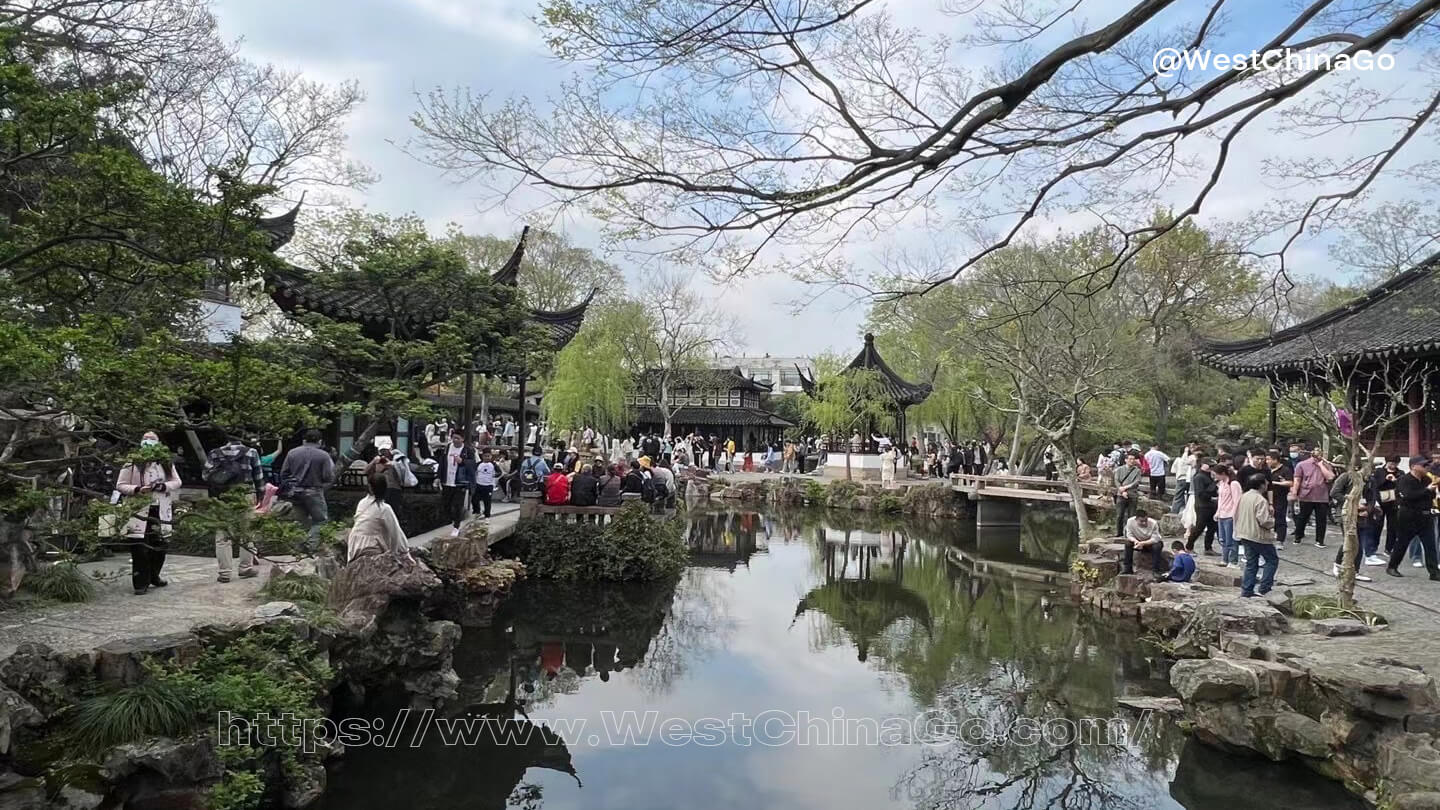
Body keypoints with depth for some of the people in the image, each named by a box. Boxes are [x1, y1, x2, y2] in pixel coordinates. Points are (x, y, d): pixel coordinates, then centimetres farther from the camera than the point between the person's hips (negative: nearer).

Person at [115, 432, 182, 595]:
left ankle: (154, 576, 27)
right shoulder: (132, 464, 0)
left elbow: (177, 482, 10)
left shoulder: (166, 463, 10)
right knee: (140, 549, -7)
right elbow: (120, 485, 1)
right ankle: (141, 583, 0)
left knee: (160, 547, 9)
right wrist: (137, 489, -16)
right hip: (139, 510, -4)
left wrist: (164, 486, -10)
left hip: (161, 511, 4)